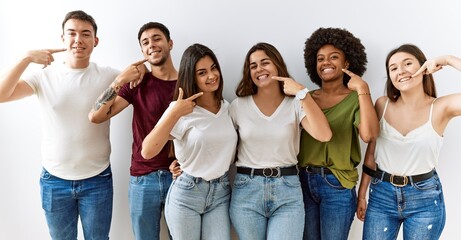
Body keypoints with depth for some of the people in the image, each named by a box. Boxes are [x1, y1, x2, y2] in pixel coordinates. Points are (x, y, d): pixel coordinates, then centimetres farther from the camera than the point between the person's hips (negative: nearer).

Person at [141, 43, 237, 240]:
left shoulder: (227, 107, 4)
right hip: (186, 194, -3)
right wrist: (174, 113, -27)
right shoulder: (181, 111, -11)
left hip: (221, 193, 4)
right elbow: (147, 152, -23)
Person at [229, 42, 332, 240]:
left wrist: (302, 92, -17)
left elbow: (324, 135, -17)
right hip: (246, 191, 1)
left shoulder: (296, 104, -1)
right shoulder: (238, 106, 2)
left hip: (288, 190, -1)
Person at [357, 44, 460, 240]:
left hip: (425, 199, -1)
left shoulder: (441, 107, -10)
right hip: (381, 195, 2)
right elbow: (371, 153, 4)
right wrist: (362, 194, 7)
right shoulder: (382, 105, -3)